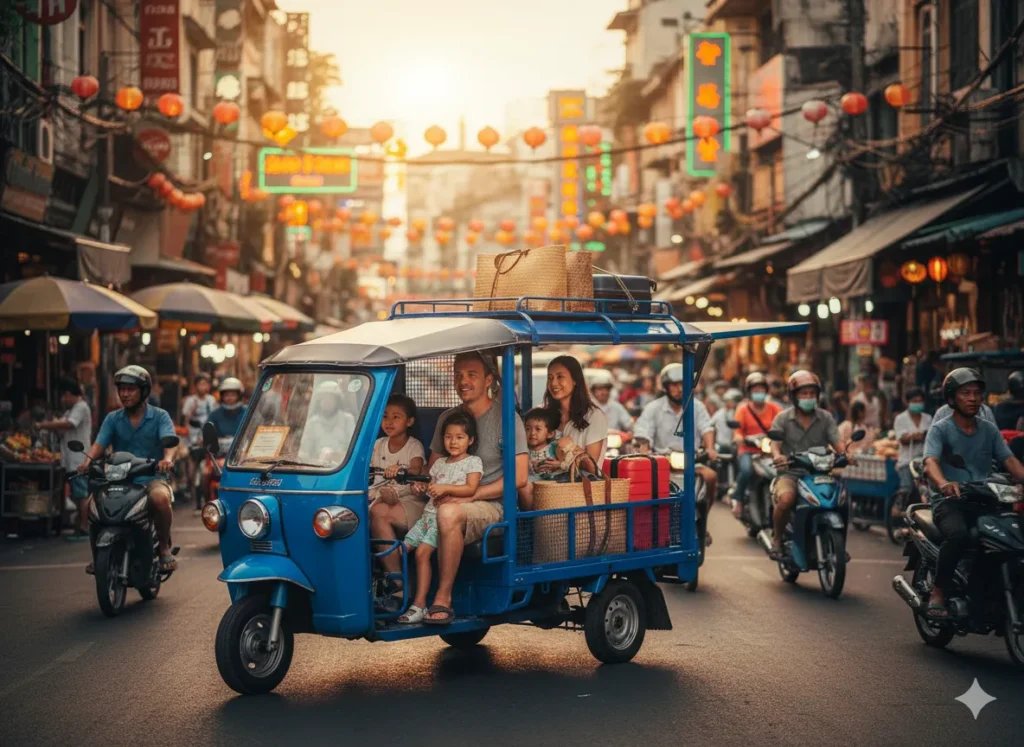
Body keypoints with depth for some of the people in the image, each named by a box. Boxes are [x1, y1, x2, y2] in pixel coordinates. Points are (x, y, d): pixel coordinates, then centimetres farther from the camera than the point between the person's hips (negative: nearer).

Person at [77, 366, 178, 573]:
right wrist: (88, 460, -25)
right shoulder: (113, 418, 12)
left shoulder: (159, 416, 3)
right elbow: (99, 443, -2)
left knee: (160, 498, -36)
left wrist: (168, 458, -38)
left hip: (151, 478, -3)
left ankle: (164, 547, -13)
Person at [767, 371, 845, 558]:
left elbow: (836, 442, -1)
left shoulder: (825, 418, 10)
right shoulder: (783, 418, 5)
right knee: (786, 499, -34)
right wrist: (778, 456, -32)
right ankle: (777, 539, -5)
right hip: (790, 473, -2)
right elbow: (775, 443, -7)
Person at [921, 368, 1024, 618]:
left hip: (984, 501, 5)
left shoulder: (989, 430, 16)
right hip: (950, 501, -5)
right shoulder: (940, 429, 1)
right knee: (958, 535, -36)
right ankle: (937, 593, -21)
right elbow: (930, 462, -16)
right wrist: (943, 483, -39)